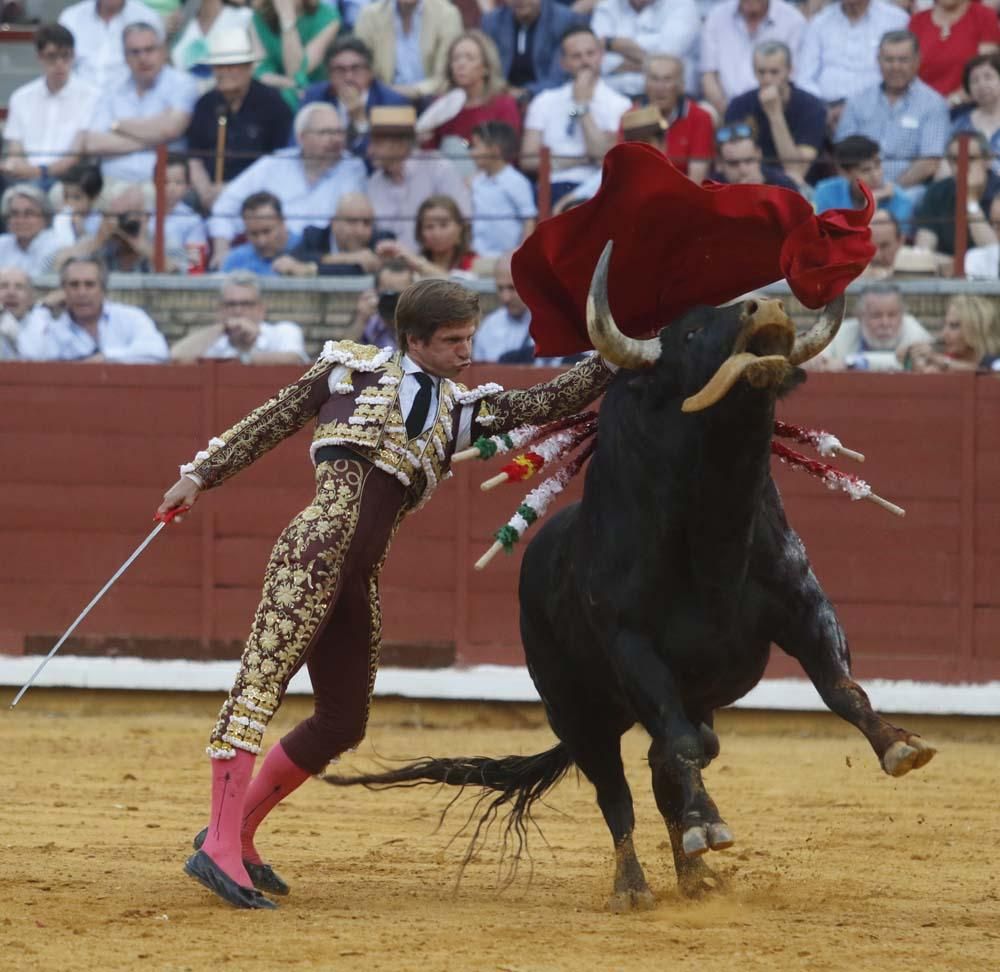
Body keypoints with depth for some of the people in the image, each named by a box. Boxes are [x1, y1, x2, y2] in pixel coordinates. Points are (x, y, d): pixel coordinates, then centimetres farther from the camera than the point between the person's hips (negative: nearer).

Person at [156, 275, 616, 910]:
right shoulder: (354, 370, 10)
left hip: (358, 583, 8)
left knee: (343, 724, 11)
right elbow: (271, 423, 15)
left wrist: (613, 363, 7)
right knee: (262, 683, -16)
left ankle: (238, 834, 23)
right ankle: (219, 846, -25)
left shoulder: (460, 410, 23)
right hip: (317, 550, -8)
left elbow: (543, 405, 18)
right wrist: (203, 476, 13)